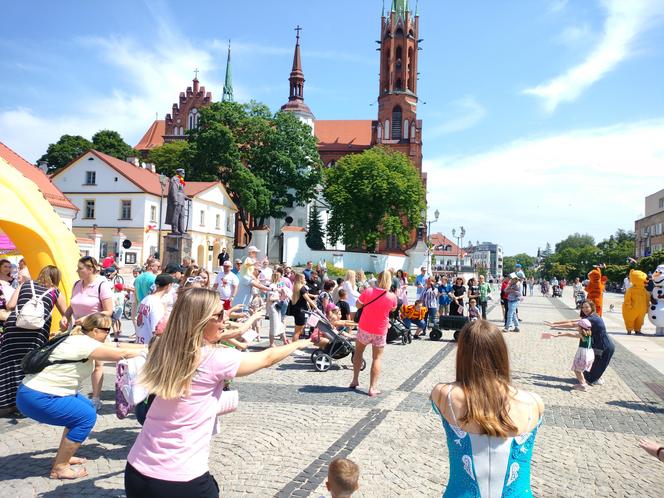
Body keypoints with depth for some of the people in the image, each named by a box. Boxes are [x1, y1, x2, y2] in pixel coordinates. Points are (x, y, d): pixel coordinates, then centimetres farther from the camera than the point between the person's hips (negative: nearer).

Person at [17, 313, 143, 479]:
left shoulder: (80, 340, 9)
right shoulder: (84, 344, -19)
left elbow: (115, 347, 14)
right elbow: (122, 354, -23)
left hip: (37, 391, 10)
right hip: (36, 399, -10)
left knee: (87, 407, 16)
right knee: (87, 416, -7)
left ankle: (62, 457, 24)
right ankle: (59, 468, 3)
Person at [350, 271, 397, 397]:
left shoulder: (368, 291, -14)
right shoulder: (392, 297, -13)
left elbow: (358, 305, 0)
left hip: (364, 328, 1)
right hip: (380, 331, -1)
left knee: (358, 352, 22)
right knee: (377, 358, 8)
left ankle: (355, 380, 23)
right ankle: (372, 388, 2)